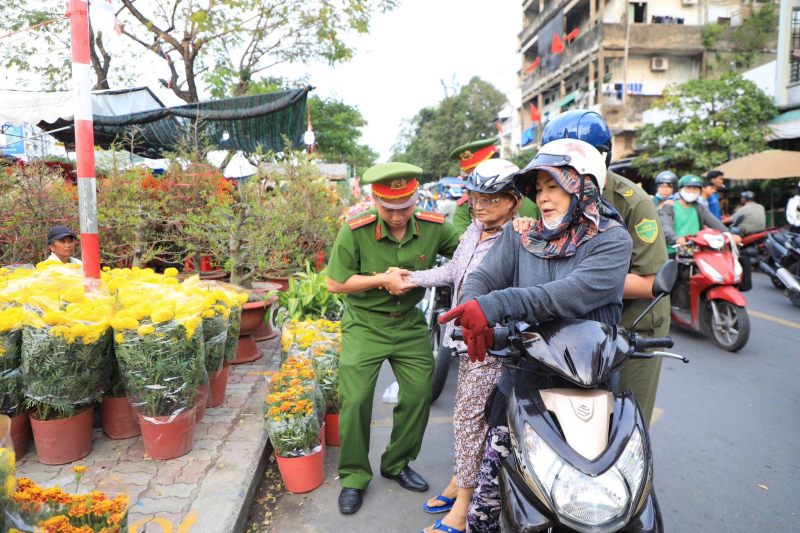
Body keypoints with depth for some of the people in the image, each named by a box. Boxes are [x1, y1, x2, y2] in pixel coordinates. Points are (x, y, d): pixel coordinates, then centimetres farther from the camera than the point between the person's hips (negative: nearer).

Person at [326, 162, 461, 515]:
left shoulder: (434, 228, -10)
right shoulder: (355, 232, -19)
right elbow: (335, 282, -13)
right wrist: (383, 279, -19)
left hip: (410, 324, 3)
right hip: (364, 325, -3)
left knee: (419, 394, 6)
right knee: (355, 399, -5)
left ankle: (396, 464, 30)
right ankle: (354, 476, 18)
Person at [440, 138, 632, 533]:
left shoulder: (612, 240, -3)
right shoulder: (521, 236, 9)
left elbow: (576, 293, -21)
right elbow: (481, 278, -3)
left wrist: (497, 305, -31)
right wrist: (471, 312, -27)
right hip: (522, 386, 3)